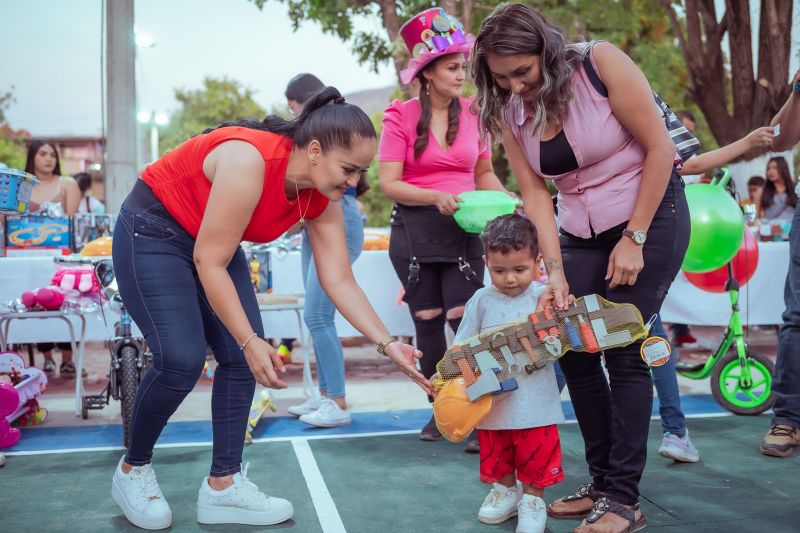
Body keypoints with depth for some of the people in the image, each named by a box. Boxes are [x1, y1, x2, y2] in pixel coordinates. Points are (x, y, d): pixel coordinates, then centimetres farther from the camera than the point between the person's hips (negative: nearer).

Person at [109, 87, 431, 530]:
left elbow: (340, 281, -9)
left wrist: (387, 344, -17)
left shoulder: (321, 200, -11)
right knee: (181, 359, -17)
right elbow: (209, 263, -29)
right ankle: (132, 470, 7)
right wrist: (250, 340, -28)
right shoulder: (250, 161, -34)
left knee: (241, 358, -4)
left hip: (211, 244, 7)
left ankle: (223, 485, 5)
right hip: (151, 232, -7)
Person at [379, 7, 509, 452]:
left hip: (464, 230, 1)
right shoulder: (400, 116, -6)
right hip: (414, 232, -1)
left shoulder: (472, 113, 2)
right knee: (428, 323, 8)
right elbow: (388, 183, -9)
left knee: (465, 320, -8)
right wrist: (436, 197, -23)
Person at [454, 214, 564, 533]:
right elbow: (463, 348, 1)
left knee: (536, 455, 9)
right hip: (492, 400, 2)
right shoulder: (482, 300, -3)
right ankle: (505, 491, 41)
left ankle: (532, 499, 29)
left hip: (534, 402, -2)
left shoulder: (544, 297, -6)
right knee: (496, 453, 19)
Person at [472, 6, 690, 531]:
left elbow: (659, 148, -16)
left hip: (650, 214, -5)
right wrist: (555, 270, -18)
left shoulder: (601, 63, -19)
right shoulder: (509, 112, -4)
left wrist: (634, 239, -16)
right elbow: (535, 194, -7)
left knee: (623, 351, -8)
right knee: (574, 350, 1)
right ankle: (602, 484, 16)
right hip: (580, 230, 6)